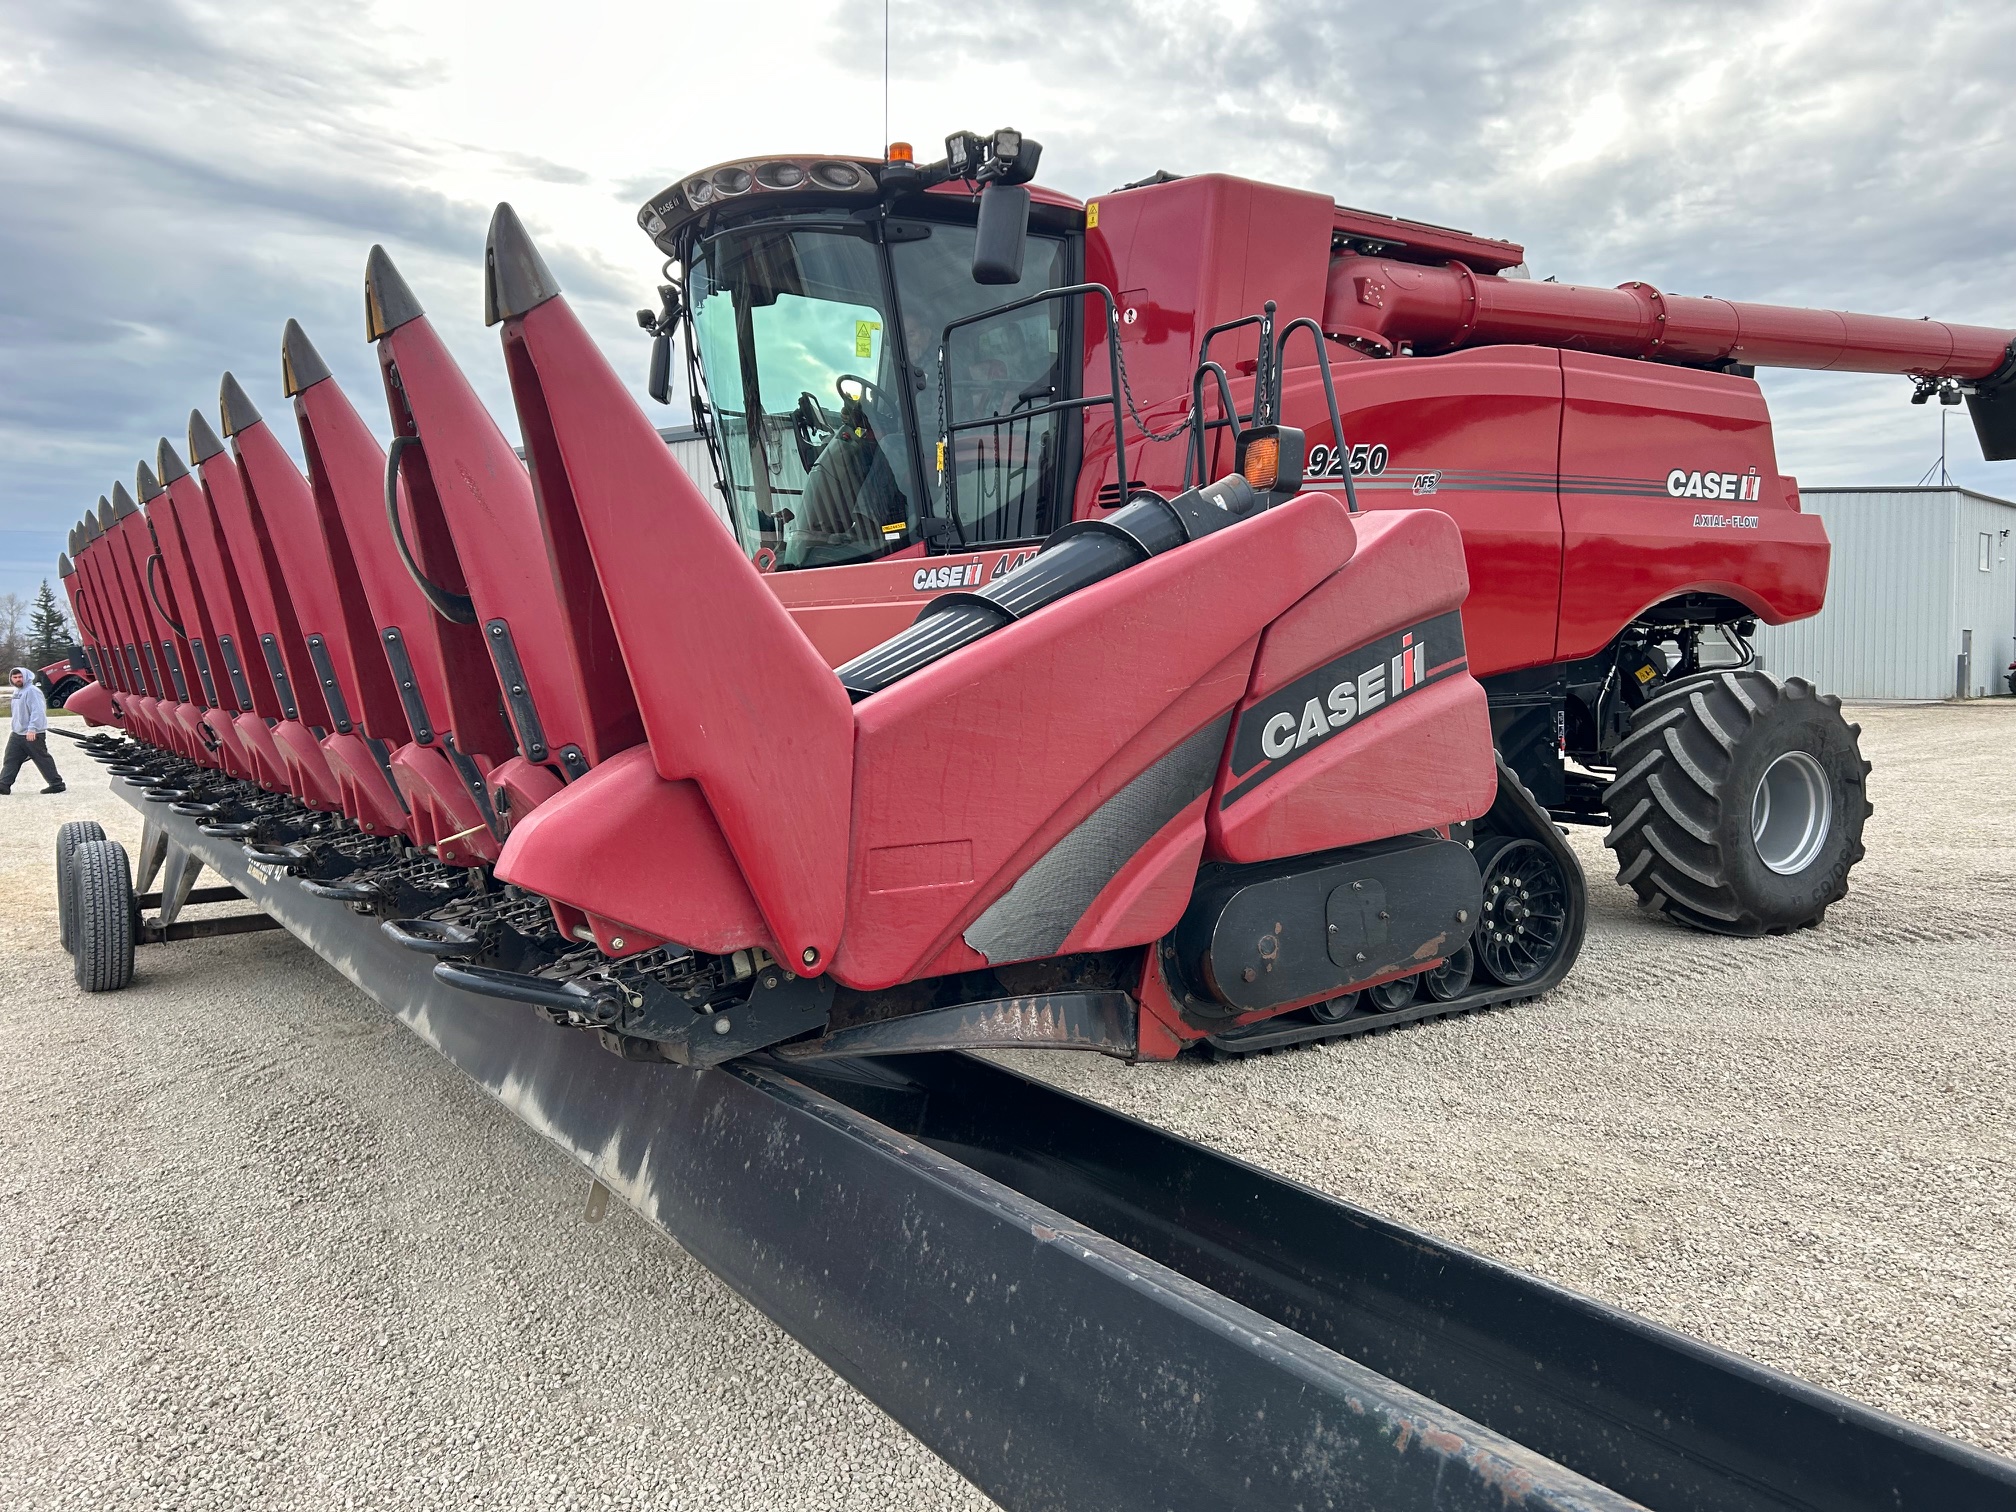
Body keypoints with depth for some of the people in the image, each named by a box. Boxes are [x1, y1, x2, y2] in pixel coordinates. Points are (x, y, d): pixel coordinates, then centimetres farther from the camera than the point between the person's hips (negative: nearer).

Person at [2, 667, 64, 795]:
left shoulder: (32, 691, -15)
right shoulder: (17, 691, 15)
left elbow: (37, 711, -22)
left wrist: (32, 729, -27)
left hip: (33, 735, -9)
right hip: (17, 734, 9)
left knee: (43, 760, -2)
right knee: (11, 760, 5)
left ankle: (56, 784, 4)